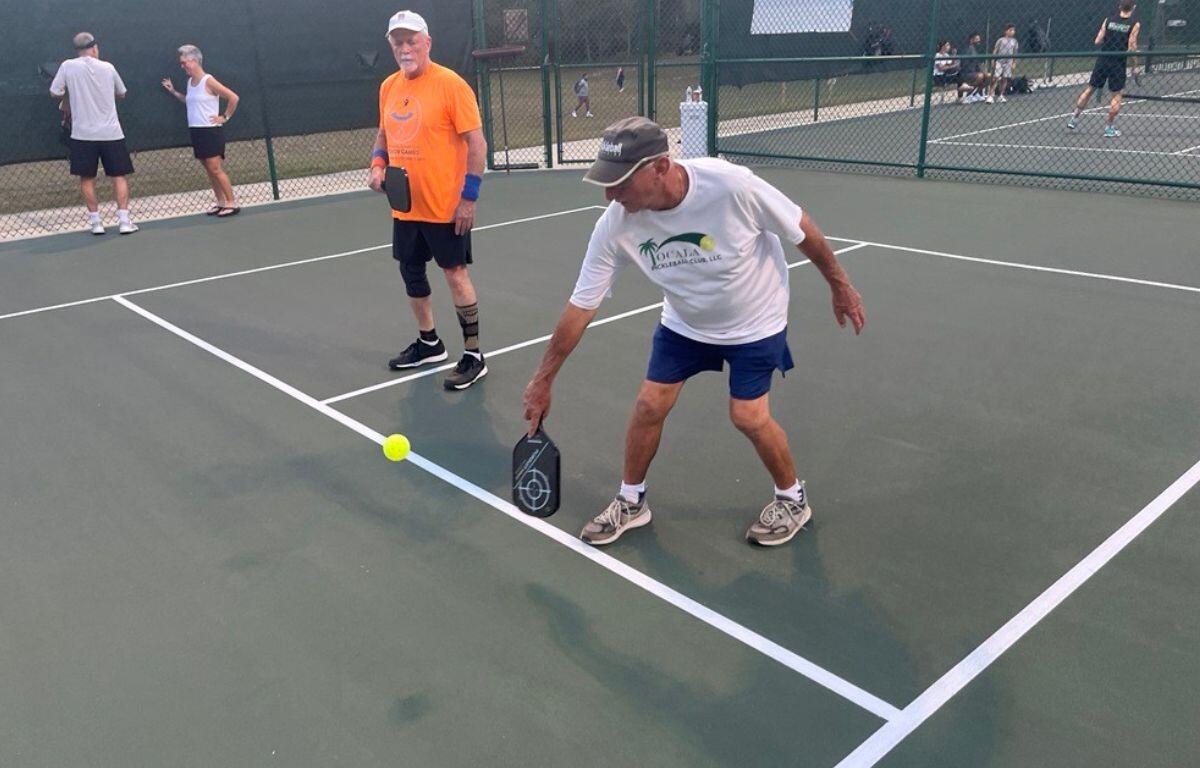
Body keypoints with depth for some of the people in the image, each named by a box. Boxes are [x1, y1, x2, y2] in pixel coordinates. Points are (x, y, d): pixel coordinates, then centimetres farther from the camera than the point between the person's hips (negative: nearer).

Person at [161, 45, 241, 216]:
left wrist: (225, 117, -9)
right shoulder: (190, 82, 13)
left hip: (211, 131, -8)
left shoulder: (208, 81, -11)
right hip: (196, 131, 8)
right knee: (209, 170, 8)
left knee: (215, 169, -11)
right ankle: (221, 202, 13)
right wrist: (173, 92, 21)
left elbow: (233, 97, -12)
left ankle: (231, 204, -7)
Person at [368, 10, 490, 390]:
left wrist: (469, 198, -17)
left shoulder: (450, 84, -12)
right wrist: (378, 164, 2)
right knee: (411, 271, 15)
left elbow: (477, 143, -13)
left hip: (445, 205, -7)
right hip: (404, 206, 7)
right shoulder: (388, 87, 8)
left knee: (455, 274, -3)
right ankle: (429, 343, 33)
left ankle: (474, 356, 7)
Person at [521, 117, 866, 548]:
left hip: (755, 322, -3)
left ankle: (792, 499, 22)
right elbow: (582, 305, -17)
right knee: (649, 405, 1)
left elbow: (801, 230, -18)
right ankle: (630, 502, 25)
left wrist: (839, 285, -5)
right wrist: (544, 378, -13)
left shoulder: (732, 185, -36)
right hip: (683, 323, 3)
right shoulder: (615, 225, -27)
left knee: (748, 416, -7)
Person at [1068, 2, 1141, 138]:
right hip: (1118, 64, -3)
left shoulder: (1108, 20, 3)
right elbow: (1132, 47, -11)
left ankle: (1074, 119, 17)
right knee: (1117, 95, 7)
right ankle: (1109, 127, 5)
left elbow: (1097, 41, 1)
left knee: (1090, 89, 15)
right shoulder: (1134, 24, -6)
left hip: (1102, 60, 3)